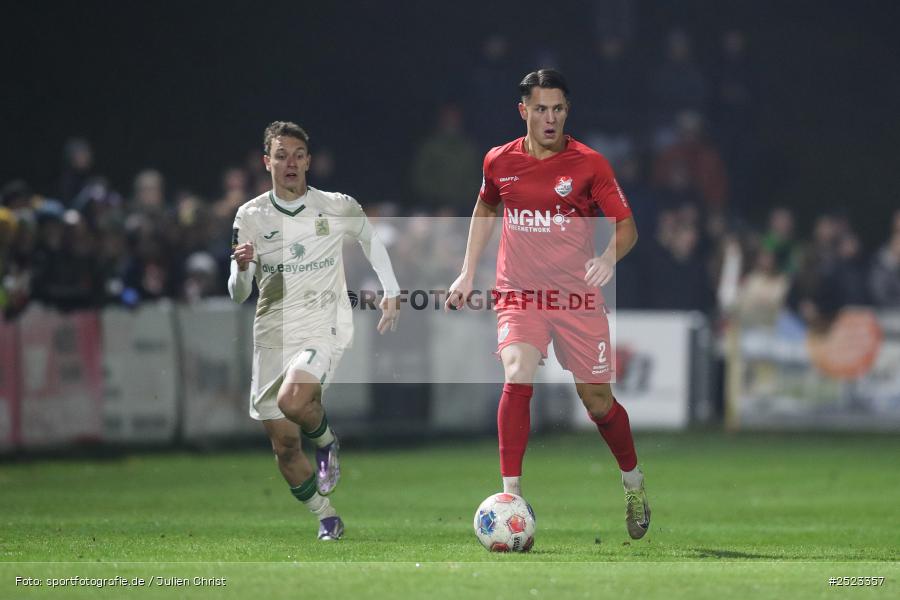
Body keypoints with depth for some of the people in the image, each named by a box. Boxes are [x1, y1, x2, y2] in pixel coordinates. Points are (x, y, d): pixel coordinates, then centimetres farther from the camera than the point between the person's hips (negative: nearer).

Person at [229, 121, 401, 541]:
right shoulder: (250, 216, 0)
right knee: (284, 446, 2)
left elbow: (371, 240, 20)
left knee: (292, 400, -31)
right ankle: (327, 520, 21)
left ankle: (326, 440, 2)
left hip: (324, 329, -3)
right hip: (272, 337, 3)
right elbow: (238, 294, 1)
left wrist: (391, 293, 15)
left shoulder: (338, 208, -2)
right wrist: (242, 267, -20)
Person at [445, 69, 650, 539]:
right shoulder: (499, 162, 3)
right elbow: (485, 208, 23)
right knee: (517, 377, -24)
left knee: (598, 401, 5)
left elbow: (626, 224, -4)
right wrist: (467, 274, 20)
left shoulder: (589, 164, -5)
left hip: (578, 297, -1)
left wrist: (610, 256, -25)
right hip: (518, 295, 1)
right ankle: (511, 495, -24)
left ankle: (633, 482, 33)